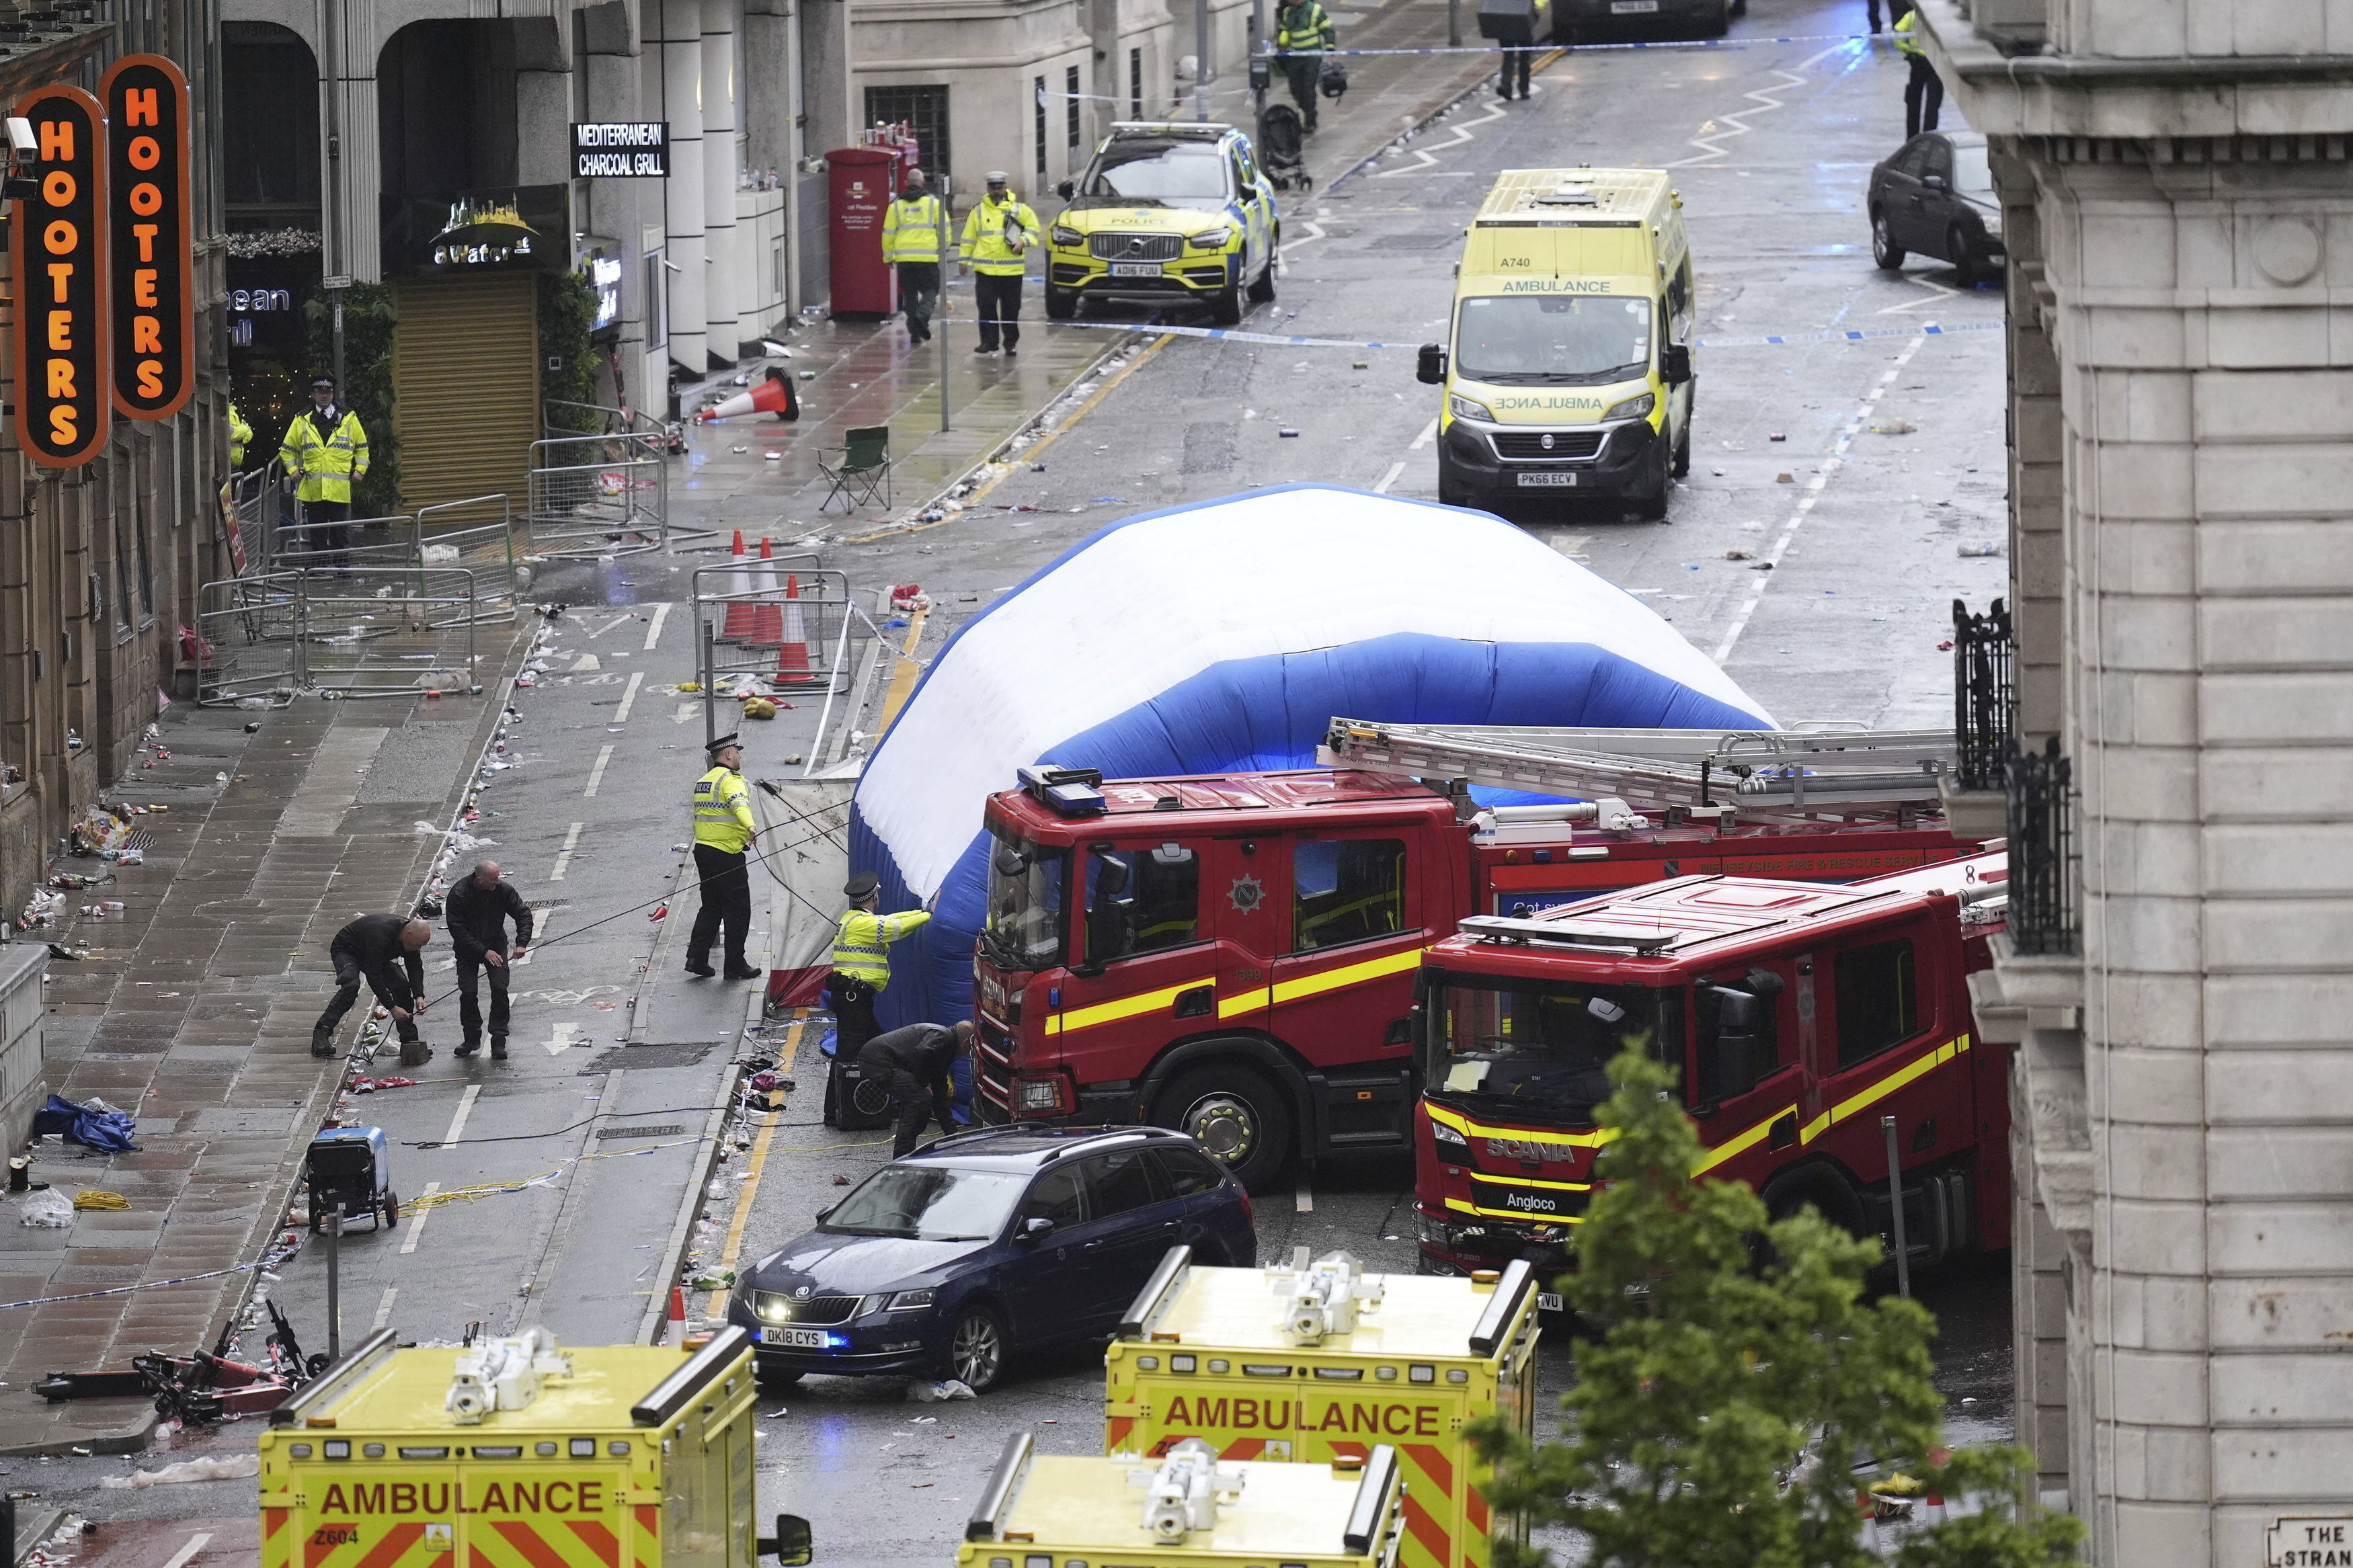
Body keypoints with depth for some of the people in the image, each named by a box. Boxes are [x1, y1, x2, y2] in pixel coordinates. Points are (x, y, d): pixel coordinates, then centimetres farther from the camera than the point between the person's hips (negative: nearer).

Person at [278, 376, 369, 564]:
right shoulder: (302, 421, 9)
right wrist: (293, 470, 4)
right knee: (317, 534, 3)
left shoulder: (349, 420, 8)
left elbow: (362, 448, 18)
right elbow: (288, 449, 18)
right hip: (312, 489, 1)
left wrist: (360, 470, 7)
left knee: (340, 533, 0)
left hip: (340, 488, -1)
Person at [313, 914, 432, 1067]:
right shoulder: (380, 934, -41)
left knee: (402, 986, -8)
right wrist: (392, 1007, -38)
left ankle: (409, 1041, 1)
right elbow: (373, 976, -39)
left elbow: (415, 967, -6)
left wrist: (419, 996, -21)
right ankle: (321, 1034, -35)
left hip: (377, 956, 7)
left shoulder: (412, 933, -18)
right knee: (351, 985, -34)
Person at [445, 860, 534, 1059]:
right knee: (468, 992, -9)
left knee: (500, 989, -13)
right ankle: (472, 1039, 10)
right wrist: (484, 952, -26)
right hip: (468, 950, -1)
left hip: (496, 947, 1)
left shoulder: (503, 890, -13)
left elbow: (523, 913, -3)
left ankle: (499, 1042, -7)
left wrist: (522, 943, -17)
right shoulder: (459, 895, -22)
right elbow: (458, 930, -21)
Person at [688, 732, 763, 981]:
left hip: (702, 849, 9)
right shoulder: (731, 780, -12)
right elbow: (739, 803, -34)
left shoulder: (703, 781, 16)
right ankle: (735, 966, 3)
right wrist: (750, 826, -51)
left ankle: (696, 958, 9)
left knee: (711, 907, 16)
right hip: (727, 854, -9)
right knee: (738, 910, 0)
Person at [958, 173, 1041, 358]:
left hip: (1012, 270, -1)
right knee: (987, 307, -5)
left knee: (1011, 309, 4)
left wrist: (1023, 241, -9)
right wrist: (964, 260, 12)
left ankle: (1011, 343, 14)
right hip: (985, 270, 1)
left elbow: (1033, 227, 10)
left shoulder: (1019, 208, 5)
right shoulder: (979, 210, 10)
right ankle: (989, 343, 1)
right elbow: (969, 237, 14)